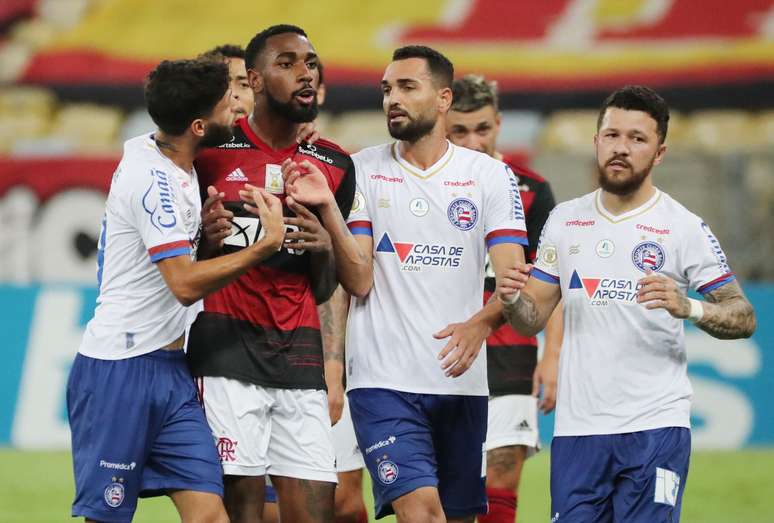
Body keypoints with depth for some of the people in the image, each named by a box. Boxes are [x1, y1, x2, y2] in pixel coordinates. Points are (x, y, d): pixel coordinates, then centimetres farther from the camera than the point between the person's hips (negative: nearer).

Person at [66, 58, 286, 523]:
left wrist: (206, 221, 8)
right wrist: (268, 244, -19)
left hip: (169, 368, 9)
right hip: (119, 373, -8)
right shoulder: (151, 178, -18)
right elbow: (186, 284, -22)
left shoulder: (173, 165, 9)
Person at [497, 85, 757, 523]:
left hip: (656, 426, -4)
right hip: (577, 427, 4)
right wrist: (513, 300, -8)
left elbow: (744, 317, -5)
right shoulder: (564, 220, 11)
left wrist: (687, 307, -24)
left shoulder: (684, 228, -2)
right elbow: (533, 319, 15)